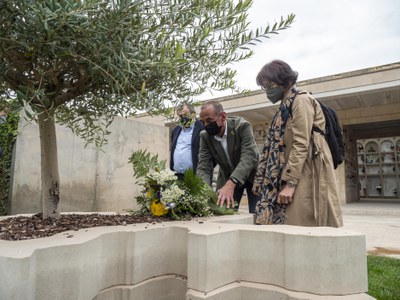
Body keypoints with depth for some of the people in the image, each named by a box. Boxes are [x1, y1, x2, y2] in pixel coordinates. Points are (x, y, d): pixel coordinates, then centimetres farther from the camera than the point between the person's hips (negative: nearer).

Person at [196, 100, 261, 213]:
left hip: (251, 175, -3)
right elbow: (203, 167, -17)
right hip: (227, 178, 3)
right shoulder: (205, 136, -13)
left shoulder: (242, 126, -24)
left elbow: (248, 157, -34)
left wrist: (230, 184, -49)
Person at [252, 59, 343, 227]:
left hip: (304, 176, -8)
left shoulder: (301, 100, -4)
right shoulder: (285, 107, 22)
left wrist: (290, 182, -19)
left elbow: (301, 145, -15)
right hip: (289, 176, 8)